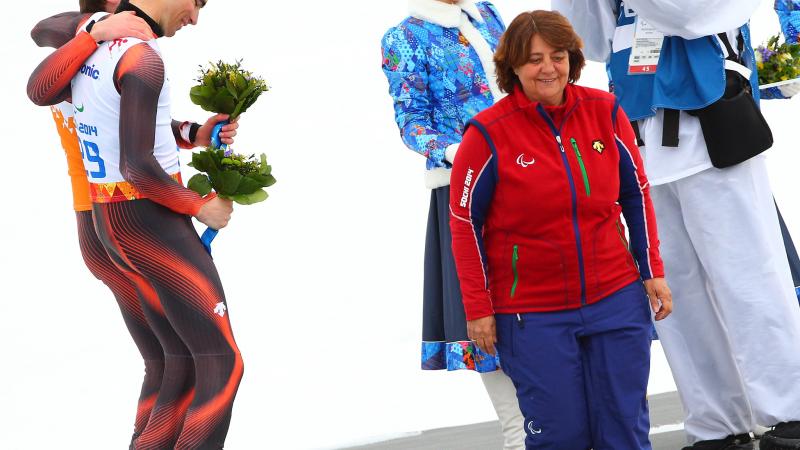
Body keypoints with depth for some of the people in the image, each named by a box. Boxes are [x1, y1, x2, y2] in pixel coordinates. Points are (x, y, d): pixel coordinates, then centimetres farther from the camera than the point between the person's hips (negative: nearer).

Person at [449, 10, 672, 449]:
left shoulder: (604, 112, 0)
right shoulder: (489, 133, -9)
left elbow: (636, 193, 10)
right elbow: (464, 223, -4)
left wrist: (652, 270, 8)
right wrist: (477, 307, -5)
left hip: (616, 300, 3)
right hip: (532, 313, -3)